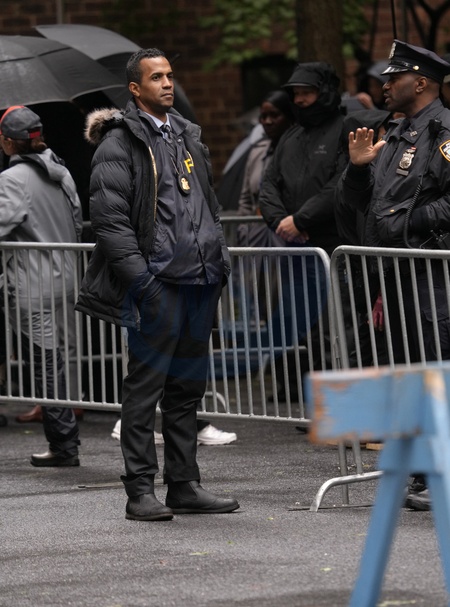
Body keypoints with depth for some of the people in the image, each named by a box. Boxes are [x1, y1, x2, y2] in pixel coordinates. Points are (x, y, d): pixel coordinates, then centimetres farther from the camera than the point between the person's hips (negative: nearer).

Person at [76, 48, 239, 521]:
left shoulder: (186, 135, 19)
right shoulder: (120, 141, -5)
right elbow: (108, 215, -11)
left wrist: (219, 259, 16)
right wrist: (137, 273, -17)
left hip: (199, 276, 7)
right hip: (156, 282, -7)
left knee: (188, 385, 11)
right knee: (146, 384, -4)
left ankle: (184, 485, 17)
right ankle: (140, 491, -1)